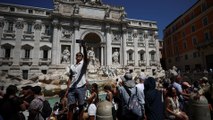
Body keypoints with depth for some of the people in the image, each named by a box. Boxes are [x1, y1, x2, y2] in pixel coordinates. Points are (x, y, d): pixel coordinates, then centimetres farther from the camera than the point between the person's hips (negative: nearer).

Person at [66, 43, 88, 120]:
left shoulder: (84, 63, 4)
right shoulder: (72, 66, 15)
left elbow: (86, 56, -17)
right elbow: (70, 78, 15)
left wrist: (84, 47, -32)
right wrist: (67, 89, 10)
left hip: (81, 88, -3)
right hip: (72, 88, 4)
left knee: (81, 106, 7)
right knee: (70, 106, 8)